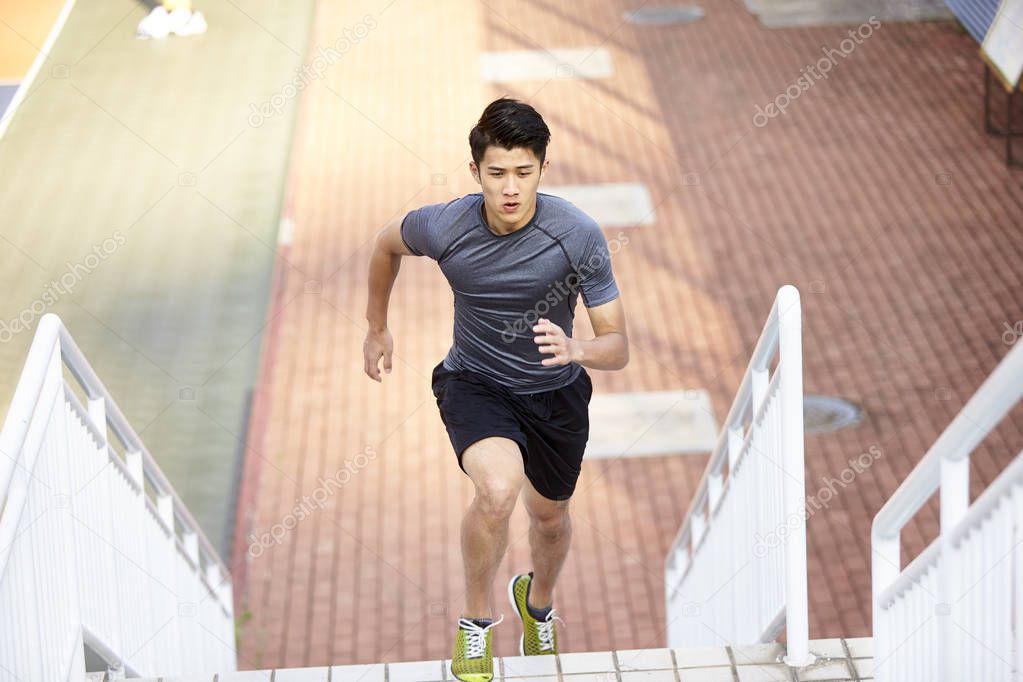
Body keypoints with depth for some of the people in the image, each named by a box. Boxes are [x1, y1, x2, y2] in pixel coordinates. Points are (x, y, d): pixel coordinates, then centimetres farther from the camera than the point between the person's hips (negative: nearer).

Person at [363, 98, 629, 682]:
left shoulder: (580, 236, -25)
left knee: (550, 516, 22)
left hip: (557, 392, 2)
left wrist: (574, 349, -44)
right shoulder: (444, 227, -23)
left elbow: (618, 347, -22)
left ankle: (538, 602, 58)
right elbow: (387, 245, 3)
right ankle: (477, 619, -3)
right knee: (498, 489, -31)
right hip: (474, 383, -1)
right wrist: (377, 327, 14)